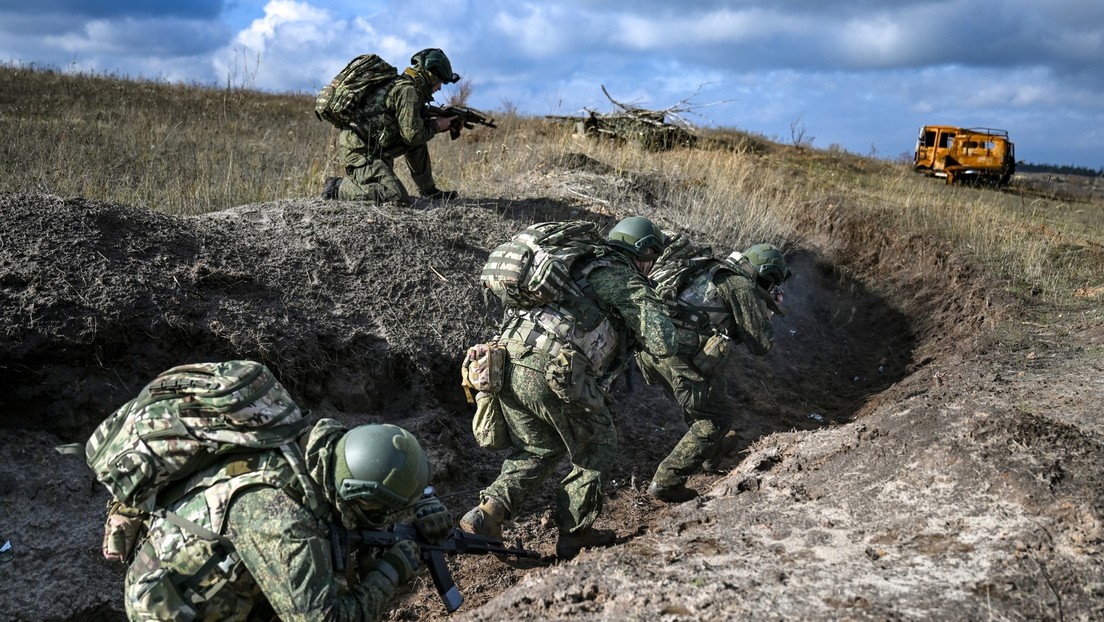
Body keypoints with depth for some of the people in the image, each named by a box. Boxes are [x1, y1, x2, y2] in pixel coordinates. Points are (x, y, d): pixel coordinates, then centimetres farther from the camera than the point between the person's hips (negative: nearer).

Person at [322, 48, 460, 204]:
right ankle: (339, 187, -7)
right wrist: (436, 126, -1)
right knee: (397, 197, -20)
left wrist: (445, 124, 16)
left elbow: (416, 125, 25)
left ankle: (429, 190, 22)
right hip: (359, 151, -11)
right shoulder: (408, 90, -14)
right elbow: (412, 135, -17)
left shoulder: (404, 84, 17)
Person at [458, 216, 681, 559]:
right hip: (554, 372, -7)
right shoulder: (625, 279, 5)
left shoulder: (578, 265, 27)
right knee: (597, 445, 17)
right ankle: (574, 532, 22)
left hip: (509, 365, 7)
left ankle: (489, 511, 9)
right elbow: (662, 343, -1)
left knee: (537, 450, 26)